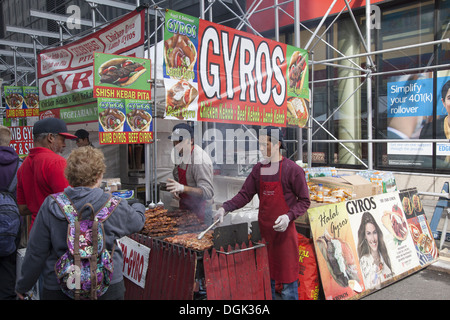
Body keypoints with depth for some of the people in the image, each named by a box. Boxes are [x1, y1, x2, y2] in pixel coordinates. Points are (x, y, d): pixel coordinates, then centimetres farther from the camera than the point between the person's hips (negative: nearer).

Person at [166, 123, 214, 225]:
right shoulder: (182, 156, 6)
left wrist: (182, 188, -40)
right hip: (185, 209, 9)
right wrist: (176, 188, 0)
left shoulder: (200, 160, -24)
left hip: (199, 212, -8)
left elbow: (208, 192, -30)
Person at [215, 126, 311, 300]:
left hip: (283, 230, -5)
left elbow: (304, 201, -5)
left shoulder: (293, 170, -8)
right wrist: (225, 208, -8)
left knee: (287, 277, 5)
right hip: (263, 230, 5)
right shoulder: (259, 169, 7)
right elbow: (245, 194, 6)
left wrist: (289, 216, -21)